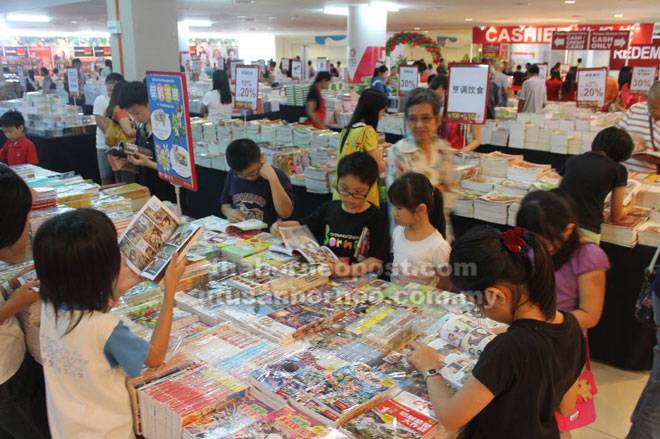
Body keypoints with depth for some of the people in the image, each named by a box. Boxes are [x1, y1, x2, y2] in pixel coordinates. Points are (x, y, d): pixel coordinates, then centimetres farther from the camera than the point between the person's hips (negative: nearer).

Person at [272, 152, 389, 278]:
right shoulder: (329, 208, 12)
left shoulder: (377, 218, -4)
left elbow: (377, 260, -11)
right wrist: (281, 226, 5)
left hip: (358, 281, -4)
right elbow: (302, 226, 26)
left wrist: (348, 270, -29)